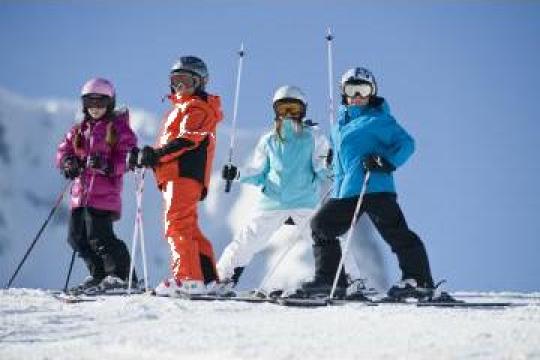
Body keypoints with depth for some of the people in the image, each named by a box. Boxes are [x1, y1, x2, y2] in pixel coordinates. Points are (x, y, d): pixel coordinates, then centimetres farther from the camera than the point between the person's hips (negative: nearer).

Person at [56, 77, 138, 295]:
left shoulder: (118, 127, 0)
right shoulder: (79, 130, 19)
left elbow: (127, 157, -8)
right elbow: (63, 150, 16)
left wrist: (107, 165, -24)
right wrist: (68, 161, -7)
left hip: (104, 193, -7)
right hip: (81, 192, 7)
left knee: (99, 238, -14)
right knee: (77, 237, 6)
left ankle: (121, 275, -3)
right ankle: (99, 275, 17)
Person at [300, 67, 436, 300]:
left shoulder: (378, 119, -1)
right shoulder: (340, 124, 22)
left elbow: (406, 143, -9)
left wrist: (386, 162, -23)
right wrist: (337, 189, 27)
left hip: (376, 187, -8)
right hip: (347, 192, 8)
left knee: (395, 232, -14)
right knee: (321, 225, 9)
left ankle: (418, 279, -15)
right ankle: (329, 278, 14)